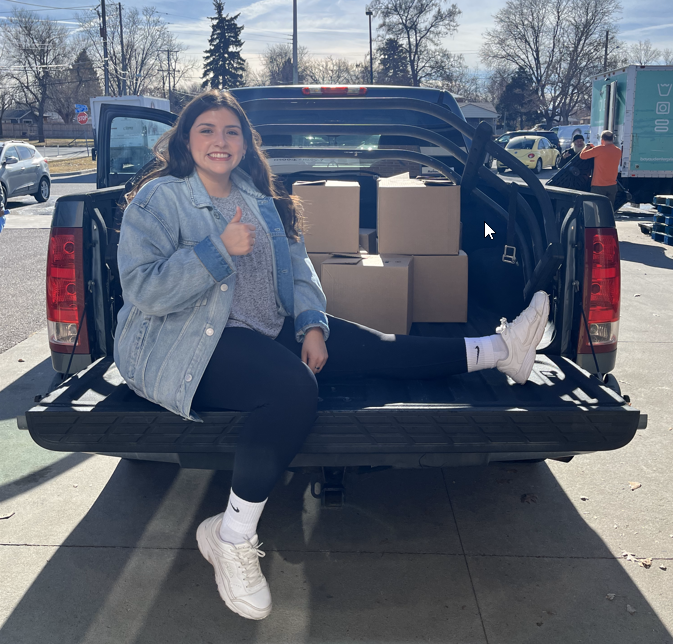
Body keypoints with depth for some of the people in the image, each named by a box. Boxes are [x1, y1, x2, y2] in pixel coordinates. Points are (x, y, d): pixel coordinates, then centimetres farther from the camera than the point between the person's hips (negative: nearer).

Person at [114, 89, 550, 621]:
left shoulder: (259, 199, 15)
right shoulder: (159, 199, -5)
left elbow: (297, 269, 12)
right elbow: (143, 289, -17)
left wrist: (311, 325, -6)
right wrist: (220, 249, -23)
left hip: (264, 333, 7)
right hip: (182, 346, -7)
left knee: (371, 347, -1)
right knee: (295, 386, -34)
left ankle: (499, 350, 9)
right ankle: (233, 537, -22)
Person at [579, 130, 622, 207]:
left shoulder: (600, 149, -13)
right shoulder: (618, 151, 6)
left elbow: (582, 155, -10)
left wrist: (588, 146, 9)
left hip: (598, 186, -6)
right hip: (612, 186, 6)